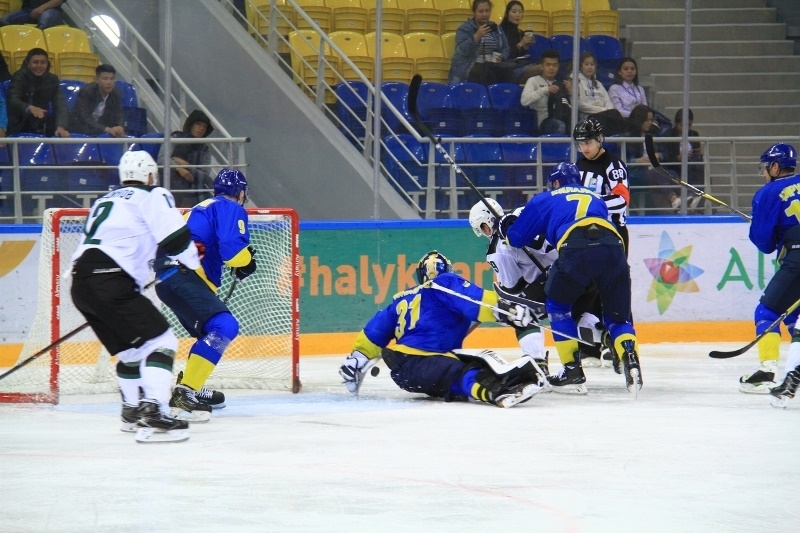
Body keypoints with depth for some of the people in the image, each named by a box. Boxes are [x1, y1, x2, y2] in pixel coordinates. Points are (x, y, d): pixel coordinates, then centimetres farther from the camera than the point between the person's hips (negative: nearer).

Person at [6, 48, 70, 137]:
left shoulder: (52, 79, 1)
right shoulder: (19, 77, -8)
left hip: (44, 133, 3)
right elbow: (13, 101, -24)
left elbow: (60, 105, -10)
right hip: (20, 132, -3)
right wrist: (29, 108, -46)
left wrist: (61, 127, -29)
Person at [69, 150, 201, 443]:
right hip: (109, 280, -8)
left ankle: (133, 411, 38)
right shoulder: (153, 196, 5)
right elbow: (175, 238, -5)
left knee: (130, 348, 25)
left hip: (81, 284, 8)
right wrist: (192, 261, 11)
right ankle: (152, 415, -26)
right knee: (160, 341, -9)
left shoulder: (106, 201, 29)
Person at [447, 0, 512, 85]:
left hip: (491, 68, 5)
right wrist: (477, 36, -22)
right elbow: (463, 50, -12)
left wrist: (501, 57, -3)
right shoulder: (464, 29, 2)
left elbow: (505, 49, 20)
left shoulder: (496, 29, 18)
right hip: (469, 70, -5)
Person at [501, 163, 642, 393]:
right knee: (617, 316, 15)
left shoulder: (545, 200, 28)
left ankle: (572, 367, 18)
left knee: (558, 304, 23)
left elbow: (517, 238, 31)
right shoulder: (597, 199, 38)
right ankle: (631, 363, -12)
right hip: (614, 248, 3)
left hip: (576, 250, -3)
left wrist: (506, 227, 54)